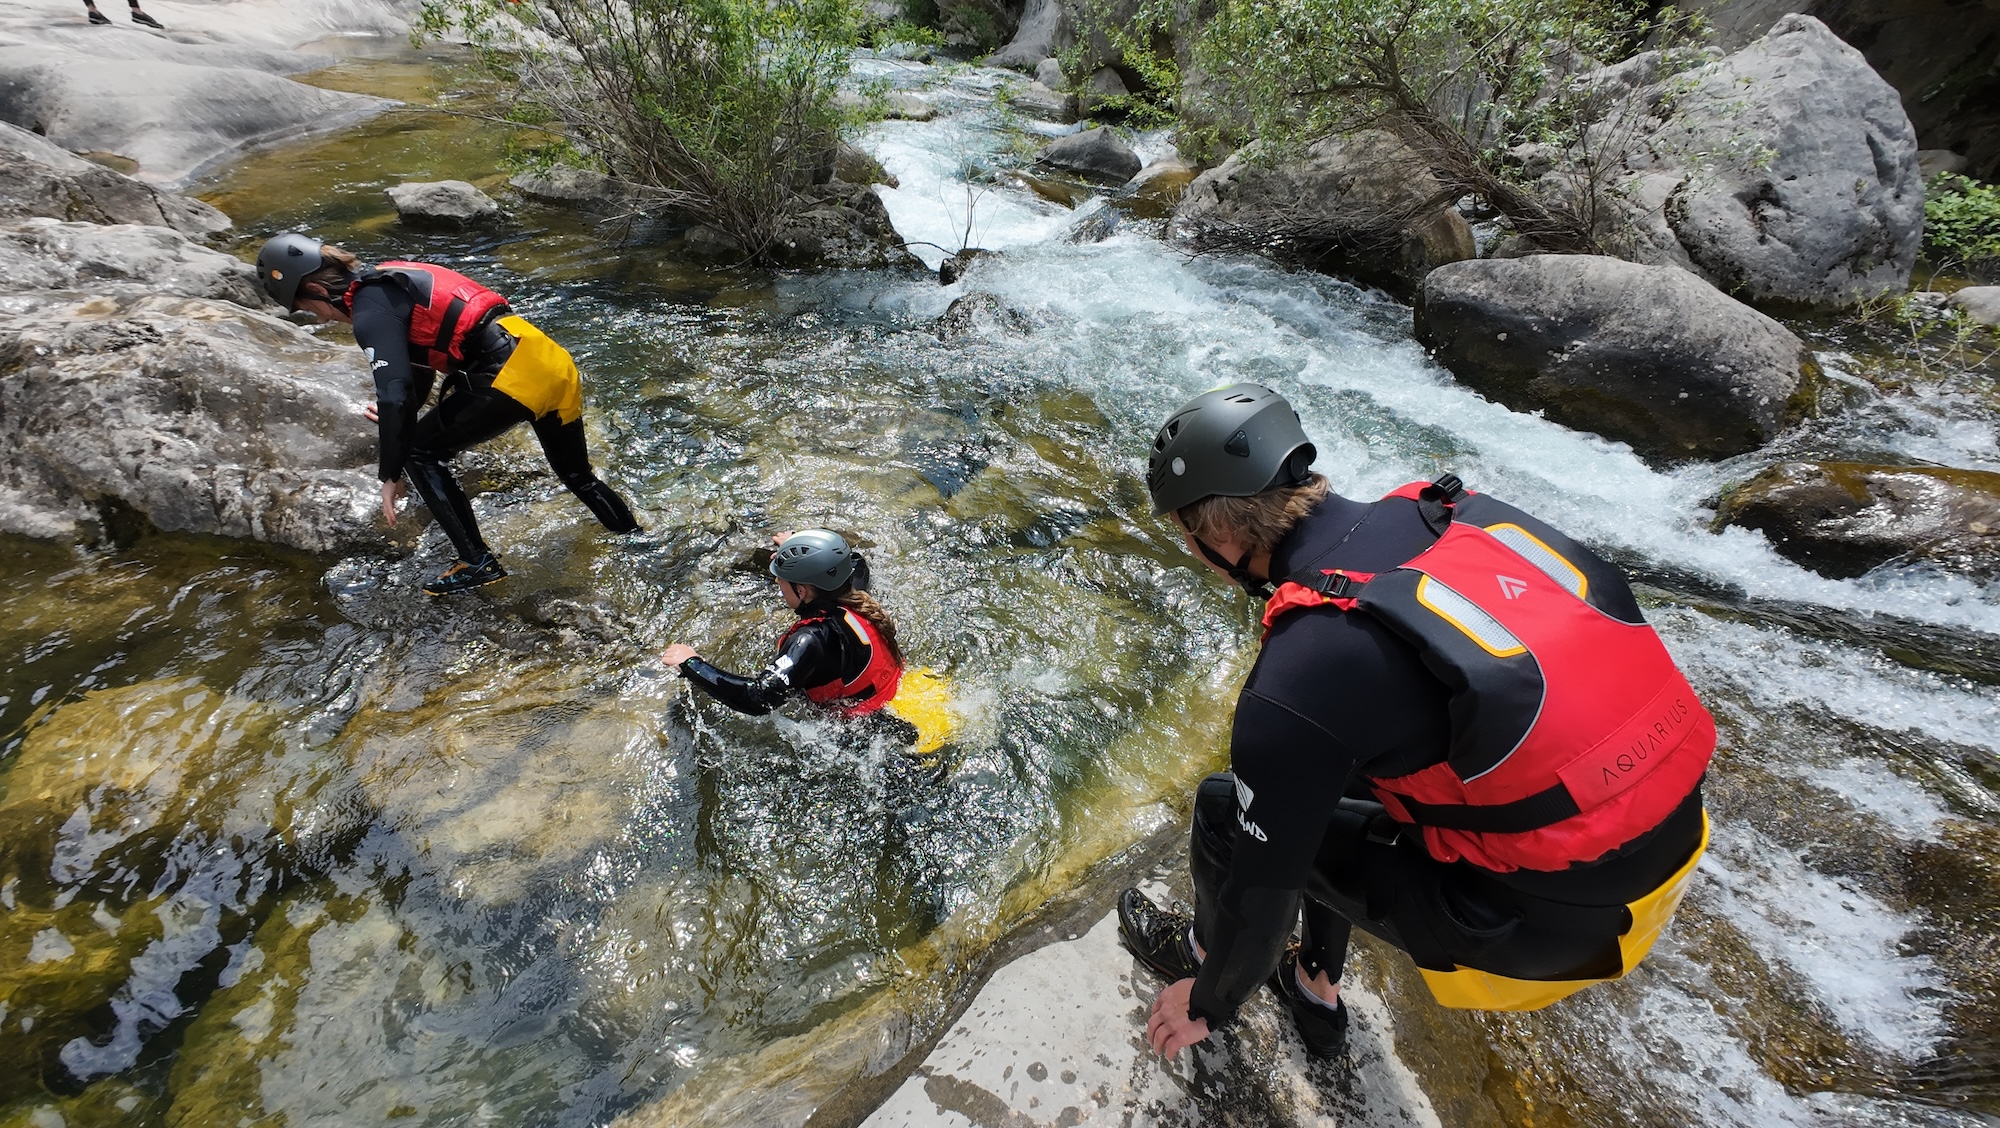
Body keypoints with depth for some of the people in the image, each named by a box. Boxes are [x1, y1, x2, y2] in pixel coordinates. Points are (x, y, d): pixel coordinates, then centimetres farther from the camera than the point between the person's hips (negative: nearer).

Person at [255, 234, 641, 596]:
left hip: (512, 375, -9)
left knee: (421, 452, 9)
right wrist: (402, 415, 47)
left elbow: (395, 396, -14)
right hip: (554, 360, 9)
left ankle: (478, 563, 9)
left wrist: (391, 475, -5)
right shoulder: (389, 282, 22)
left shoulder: (370, 311, -6)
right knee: (579, 477, 21)